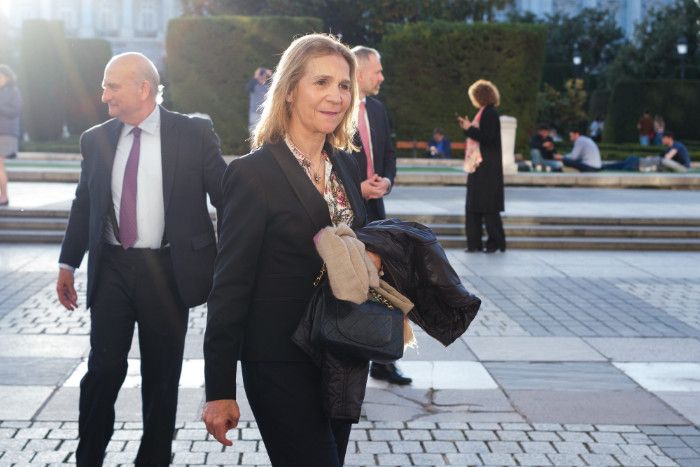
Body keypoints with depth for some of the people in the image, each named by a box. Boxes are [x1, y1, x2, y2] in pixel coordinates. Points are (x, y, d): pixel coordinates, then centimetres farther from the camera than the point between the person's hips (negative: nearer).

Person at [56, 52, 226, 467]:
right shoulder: (96, 140, 6)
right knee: (104, 369, -2)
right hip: (112, 269, 2)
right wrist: (69, 264, 15)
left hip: (167, 271, -2)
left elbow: (225, 195, -1)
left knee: (162, 375, 9)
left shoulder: (194, 134, -5)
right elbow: (83, 205, 14)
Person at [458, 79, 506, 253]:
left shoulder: (490, 114, -14)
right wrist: (468, 127, 9)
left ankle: (496, 242, 3)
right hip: (478, 166, 10)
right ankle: (474, 242, 13)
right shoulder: (483, 113, 14)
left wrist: (470, 129, -15)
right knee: (473, 206, 10)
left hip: (487, 168, -10)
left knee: (488, 206, -4)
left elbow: (488, 139, -20)